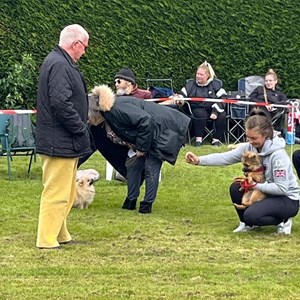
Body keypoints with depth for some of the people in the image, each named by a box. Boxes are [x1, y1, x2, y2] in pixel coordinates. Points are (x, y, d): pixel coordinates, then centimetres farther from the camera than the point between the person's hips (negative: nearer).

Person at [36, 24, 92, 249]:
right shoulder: (60, 66, -19)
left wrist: (81, 127, 16)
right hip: (60, 143, -11)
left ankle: (60, 235, 28)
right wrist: (82, 129, -18)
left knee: (66, 191, 19)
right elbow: (61, 104, -27)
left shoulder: (57, 62, 15)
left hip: (61, 142, 11)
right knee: (57, 192, -5)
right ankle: (47, 239, 0)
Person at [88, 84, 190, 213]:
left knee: (151, 167, -8)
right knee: (133, 164, 9)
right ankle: (131, 201, 16)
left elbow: (145, 121, -31)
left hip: (162, 131, -10)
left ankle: (147, 204, 0)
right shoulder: (109, 112, 3)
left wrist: (141, 147, -22)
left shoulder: (117, 108, -27)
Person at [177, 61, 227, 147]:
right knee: (201, 114, -36)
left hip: (212, 109, 0)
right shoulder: (191, 84, 10)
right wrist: (178, 97, -20)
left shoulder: (215, 84, 4)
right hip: (197, 108, 0)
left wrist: (215, 112, -19)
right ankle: (198, 139, -29)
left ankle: (216, 139, -18)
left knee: (222, 115, -30)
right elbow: (182, 95, 7)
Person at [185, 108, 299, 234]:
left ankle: (283, 220, -1)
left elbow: (282, 188, -27)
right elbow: (225, 157, -16)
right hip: (265, 193, 7)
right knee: (236, 188, -11)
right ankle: (246, 223, 9)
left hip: (288, 199, -7)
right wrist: (198, 160, -29)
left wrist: (255, 186, -26)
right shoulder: (249, 147, -7)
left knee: (251, 215, -27)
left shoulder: (278, 155, -26)